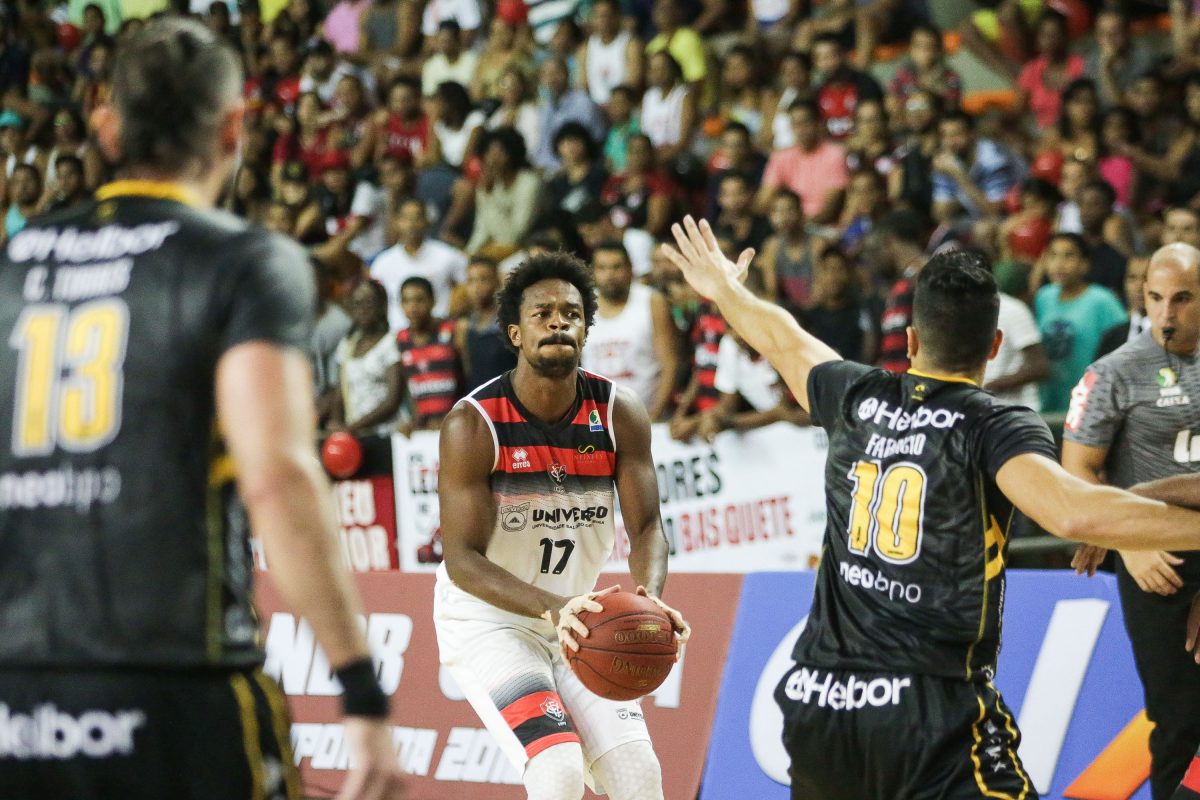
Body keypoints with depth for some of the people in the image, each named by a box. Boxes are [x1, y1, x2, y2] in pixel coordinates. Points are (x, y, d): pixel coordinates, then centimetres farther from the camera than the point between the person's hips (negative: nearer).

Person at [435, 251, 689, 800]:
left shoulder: (620, 415, -8)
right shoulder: (473, 423, -20)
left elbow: (646, 526, -8)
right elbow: (462, 559, -23)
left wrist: (650, 600, -31)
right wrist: (553, 607, -39)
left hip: (577, 621, 5)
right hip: (487, 622, -5)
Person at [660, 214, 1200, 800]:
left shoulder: (857, 399, 8)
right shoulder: (994, 426, -9)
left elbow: (785, 341, 29)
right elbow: (1072, 513, -27)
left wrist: (725, 289, 48)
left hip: (818, 700, 6)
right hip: (932, 709, -6)